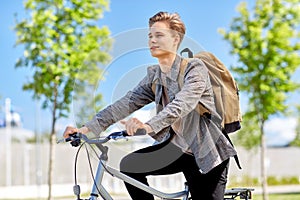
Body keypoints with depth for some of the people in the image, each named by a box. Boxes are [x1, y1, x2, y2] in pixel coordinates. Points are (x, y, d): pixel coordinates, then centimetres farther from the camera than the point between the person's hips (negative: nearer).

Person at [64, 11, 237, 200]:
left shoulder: (195, 68, -17)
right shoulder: (153, 76, 2)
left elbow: (182, 104, -34)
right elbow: (126, 103, -6)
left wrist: (149, 126, -51)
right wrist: (87, 128, -17)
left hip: (206, 154, -5)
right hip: (176, 146, 5)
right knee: (129, 165, -12)